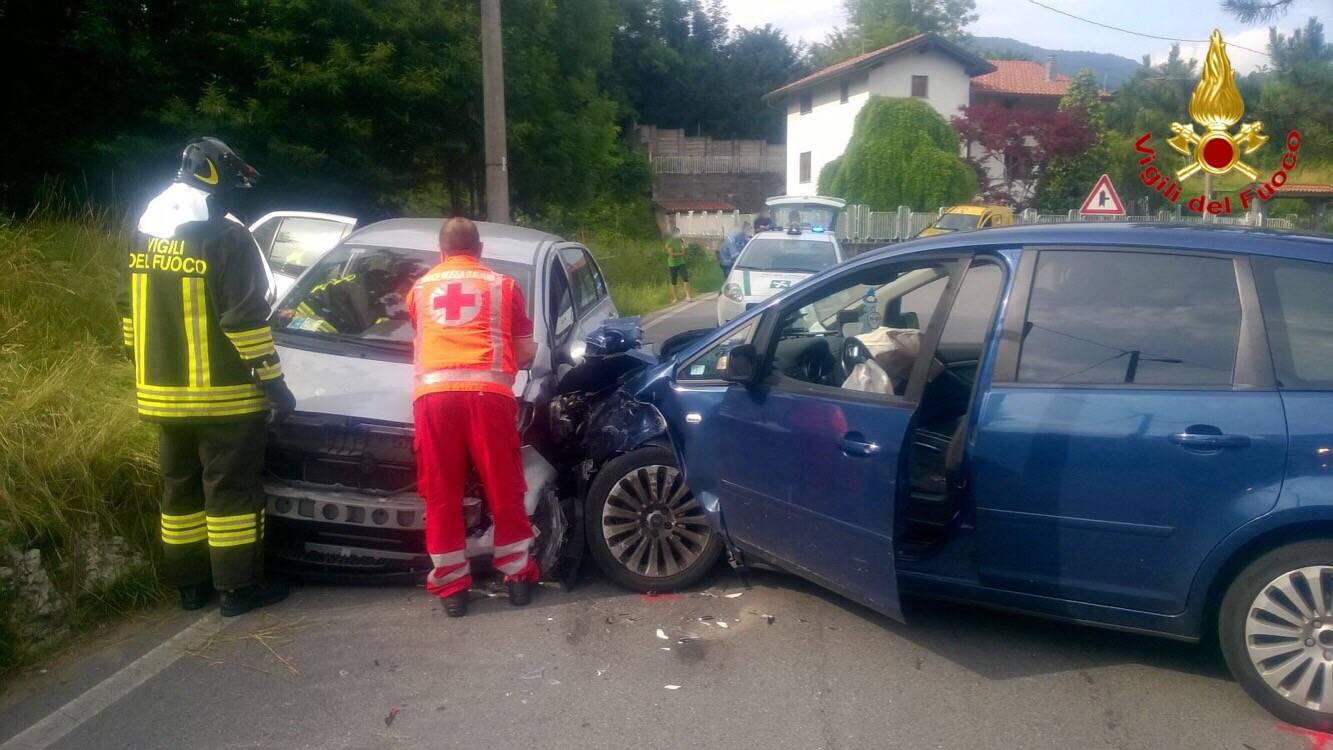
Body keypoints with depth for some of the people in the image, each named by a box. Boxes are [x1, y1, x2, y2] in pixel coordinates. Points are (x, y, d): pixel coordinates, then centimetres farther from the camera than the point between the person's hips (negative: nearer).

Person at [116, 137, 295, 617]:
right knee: (231, 489, 1)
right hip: (223, 395, -7)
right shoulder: (225, 237, -14)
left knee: (181, 486, 16)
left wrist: (144, 363, 24)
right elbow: (245, 318, -18)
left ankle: (189, 583, 24)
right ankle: (239, 587, 7)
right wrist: (273, 380, -13)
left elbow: (129, 309, 16)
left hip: (163, 393, 8)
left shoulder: (146, 232, 11)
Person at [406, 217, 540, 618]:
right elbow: (527, 352, 14)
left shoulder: (420, 287, 24)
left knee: (441, 494, 9)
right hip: (487, 392, -1)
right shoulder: (503, 285, 17)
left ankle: (452, 587, 15)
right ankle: (517, 575, 21)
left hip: (433, 393, 2)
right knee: (504, 489, 10)